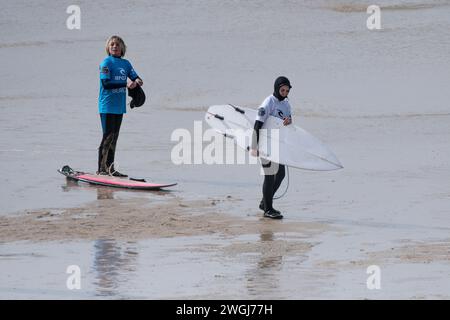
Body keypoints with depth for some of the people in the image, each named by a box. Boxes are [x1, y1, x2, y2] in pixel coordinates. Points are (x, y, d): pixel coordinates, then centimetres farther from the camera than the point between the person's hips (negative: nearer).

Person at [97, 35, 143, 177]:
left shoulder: (126, 63, 12)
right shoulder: (106, 62, -8)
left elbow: (135, 77, 14)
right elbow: (106, 84, -17)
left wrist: (137, 81, -11)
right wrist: (126, 84, -22)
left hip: (119, 106, 7)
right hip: (107, 105, -7)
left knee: (114, 138, 9)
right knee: (108, 137, -9)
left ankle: (110, 168, 14)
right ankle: (101, 169, -7)